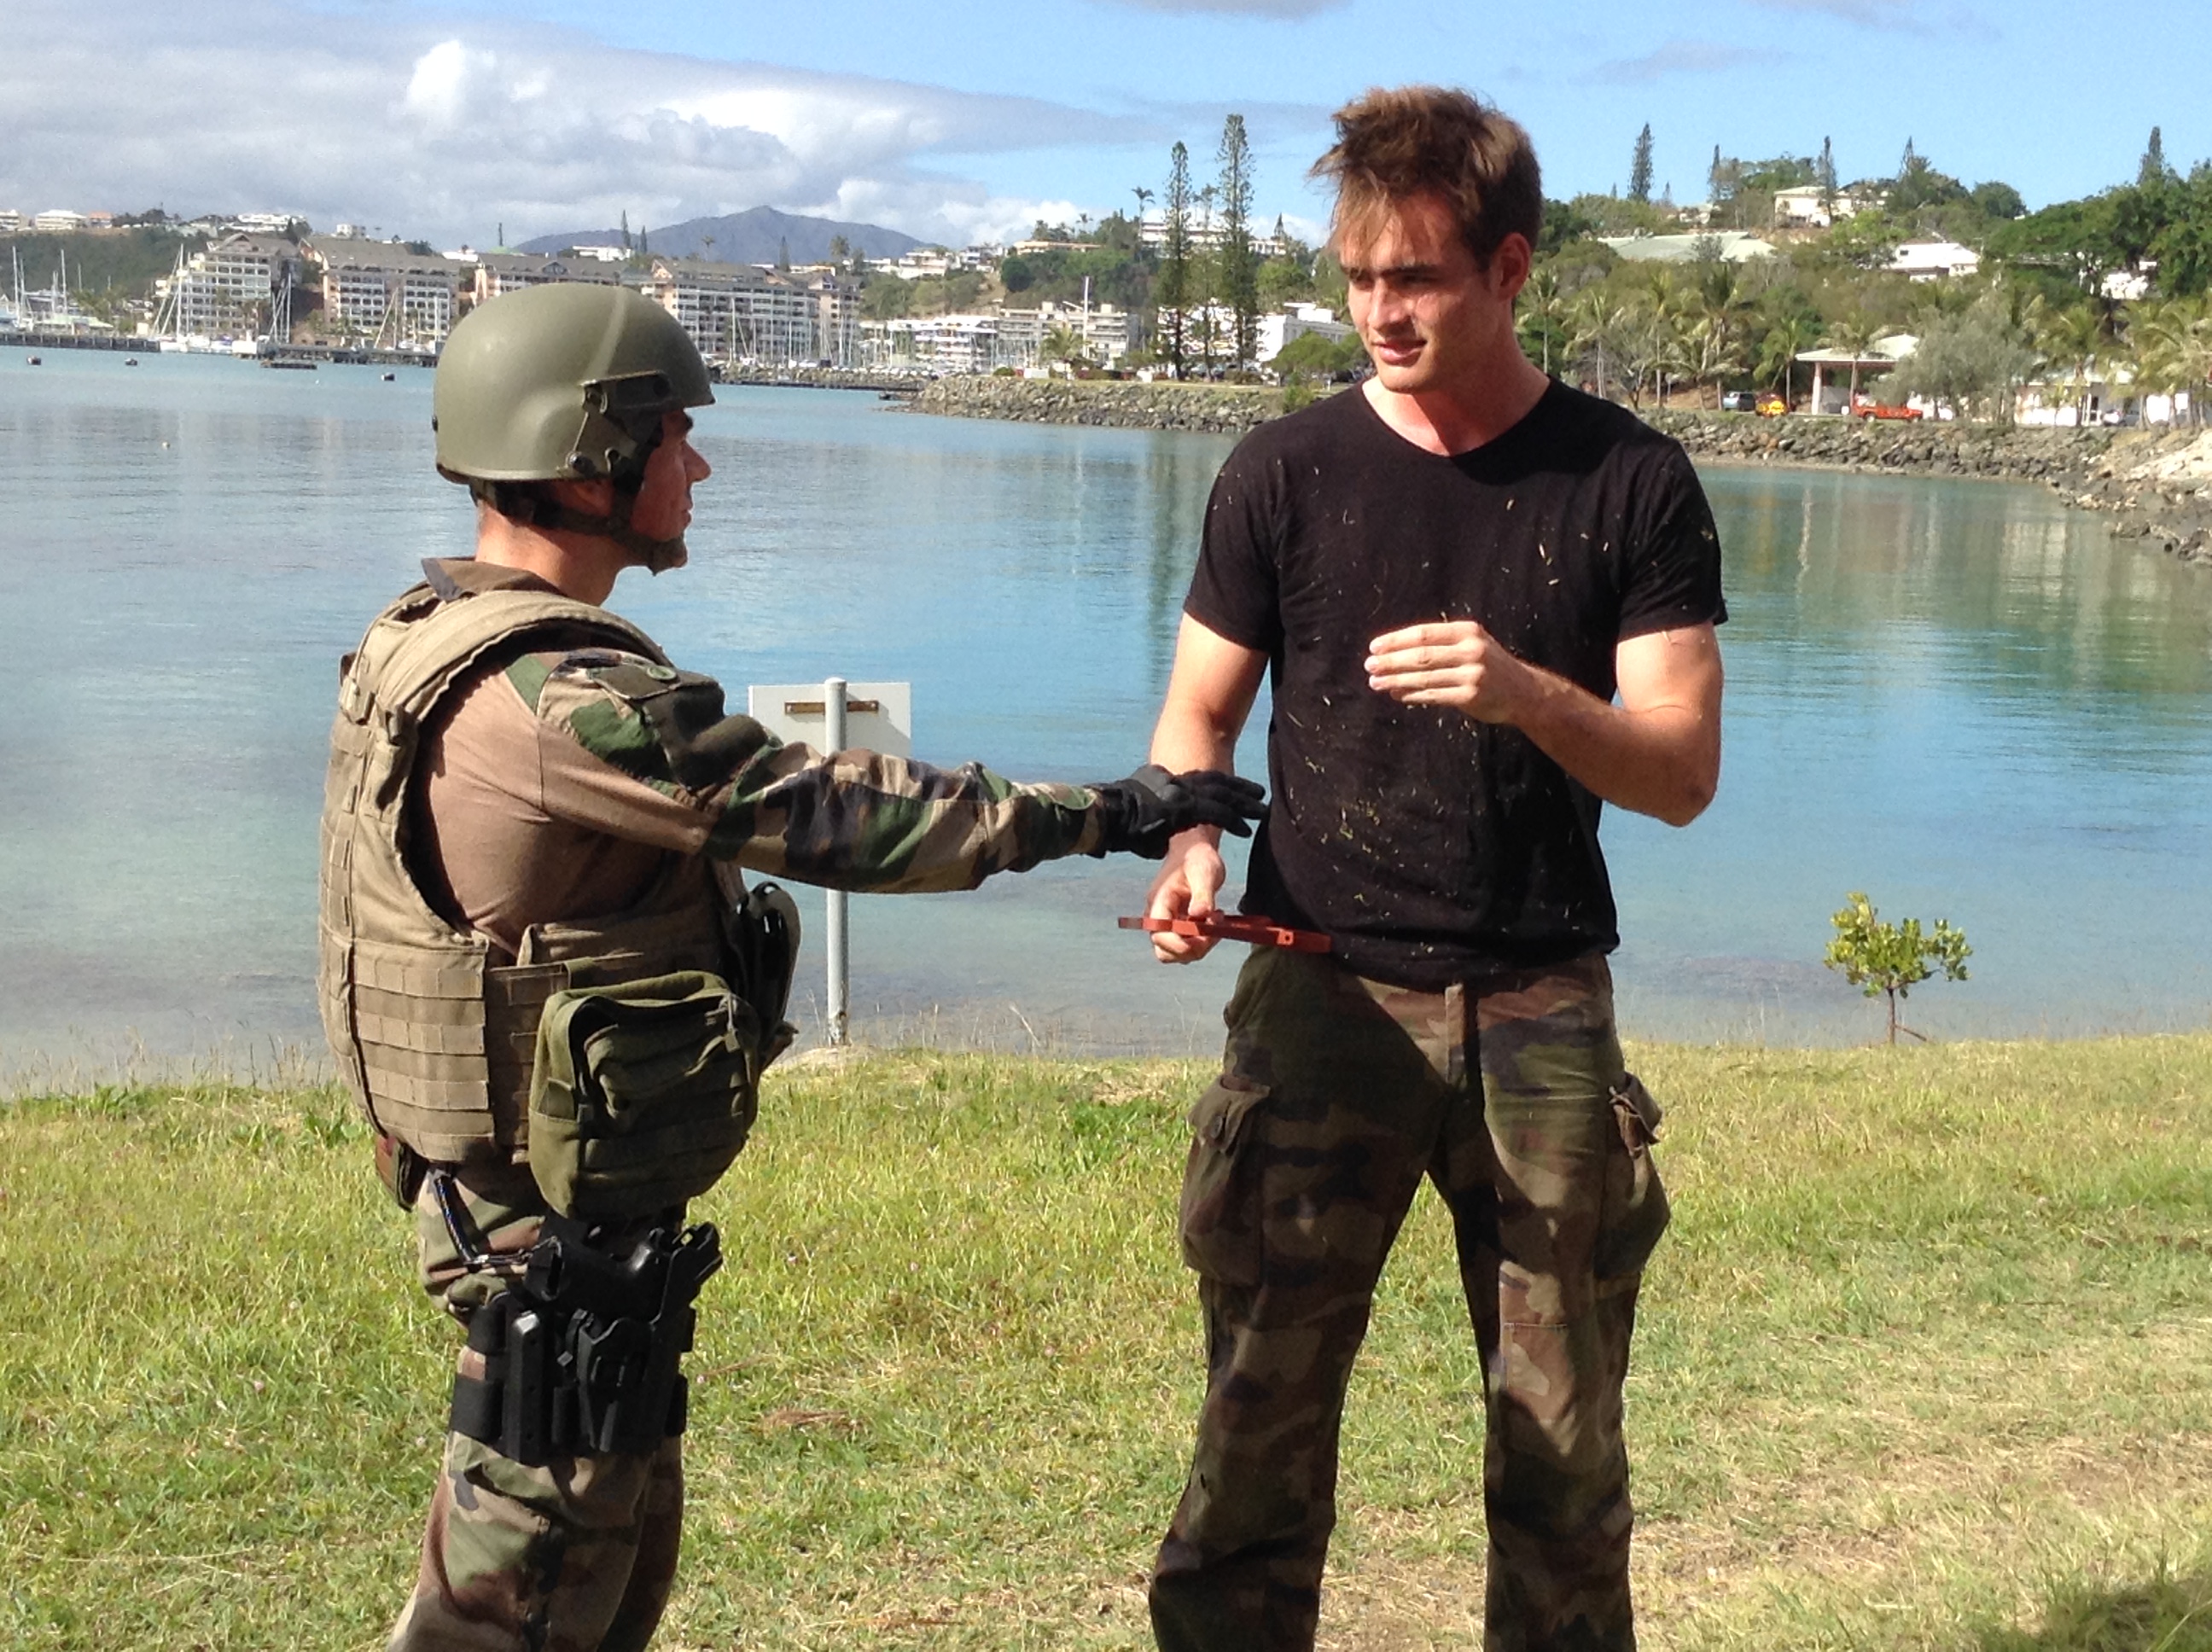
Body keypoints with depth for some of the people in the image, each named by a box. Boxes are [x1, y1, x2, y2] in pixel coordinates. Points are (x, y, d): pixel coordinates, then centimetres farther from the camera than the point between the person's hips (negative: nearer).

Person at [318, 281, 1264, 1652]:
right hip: (563, 1223, -10)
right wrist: (1103, 813, -11)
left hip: (514, 1183, 10)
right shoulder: (555, 702, -26)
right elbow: (836, 815, -22)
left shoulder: (436, 640, 6)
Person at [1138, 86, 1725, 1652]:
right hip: (1323, 996, 0)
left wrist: (1525, 693, -23)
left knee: (1566, 1453, 8)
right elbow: (1199, 717, 9)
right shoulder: (1286, 472, 2)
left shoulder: (1631, 483, 1)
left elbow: (1681, 773, -4)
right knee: (1263, 1428, 2)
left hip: (1544, 1010, 1)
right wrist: (1190, 845, -13)